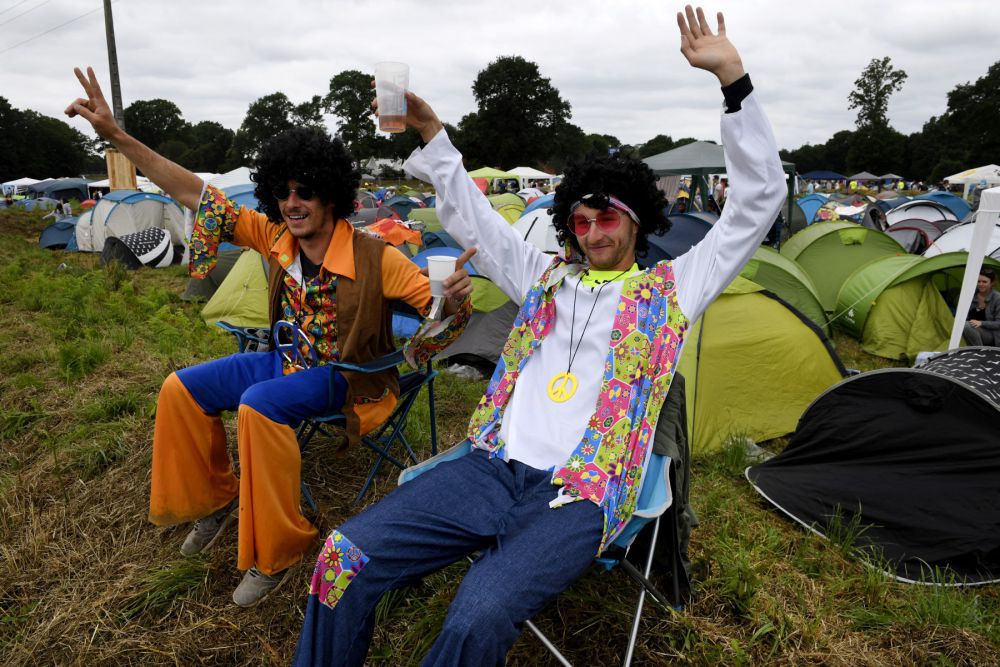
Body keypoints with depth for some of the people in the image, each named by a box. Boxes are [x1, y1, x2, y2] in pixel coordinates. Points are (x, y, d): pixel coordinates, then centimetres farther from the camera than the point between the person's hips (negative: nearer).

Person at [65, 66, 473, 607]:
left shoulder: (374, 258, -22)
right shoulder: (276, 238, -7)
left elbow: (437, 303, -21)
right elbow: (194, 193, -4)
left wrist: (455, 301, -46)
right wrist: (116, 135, -8)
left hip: (347, 378, -6)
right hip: (287, 360, 7)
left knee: (259, 404, -33)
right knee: (181, 389, 0)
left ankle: (276, 551, -14)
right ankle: (216, 499, 22)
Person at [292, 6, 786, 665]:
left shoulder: (669, 289, 9)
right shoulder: (548, 277, 19)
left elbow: (759, 200, 5)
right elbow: (472, 214, 23)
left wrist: (732, 77, -2)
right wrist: (430, 131, 14)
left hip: (579, 496, -3)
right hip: (492, 467, 4)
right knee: (343, 557, -12)